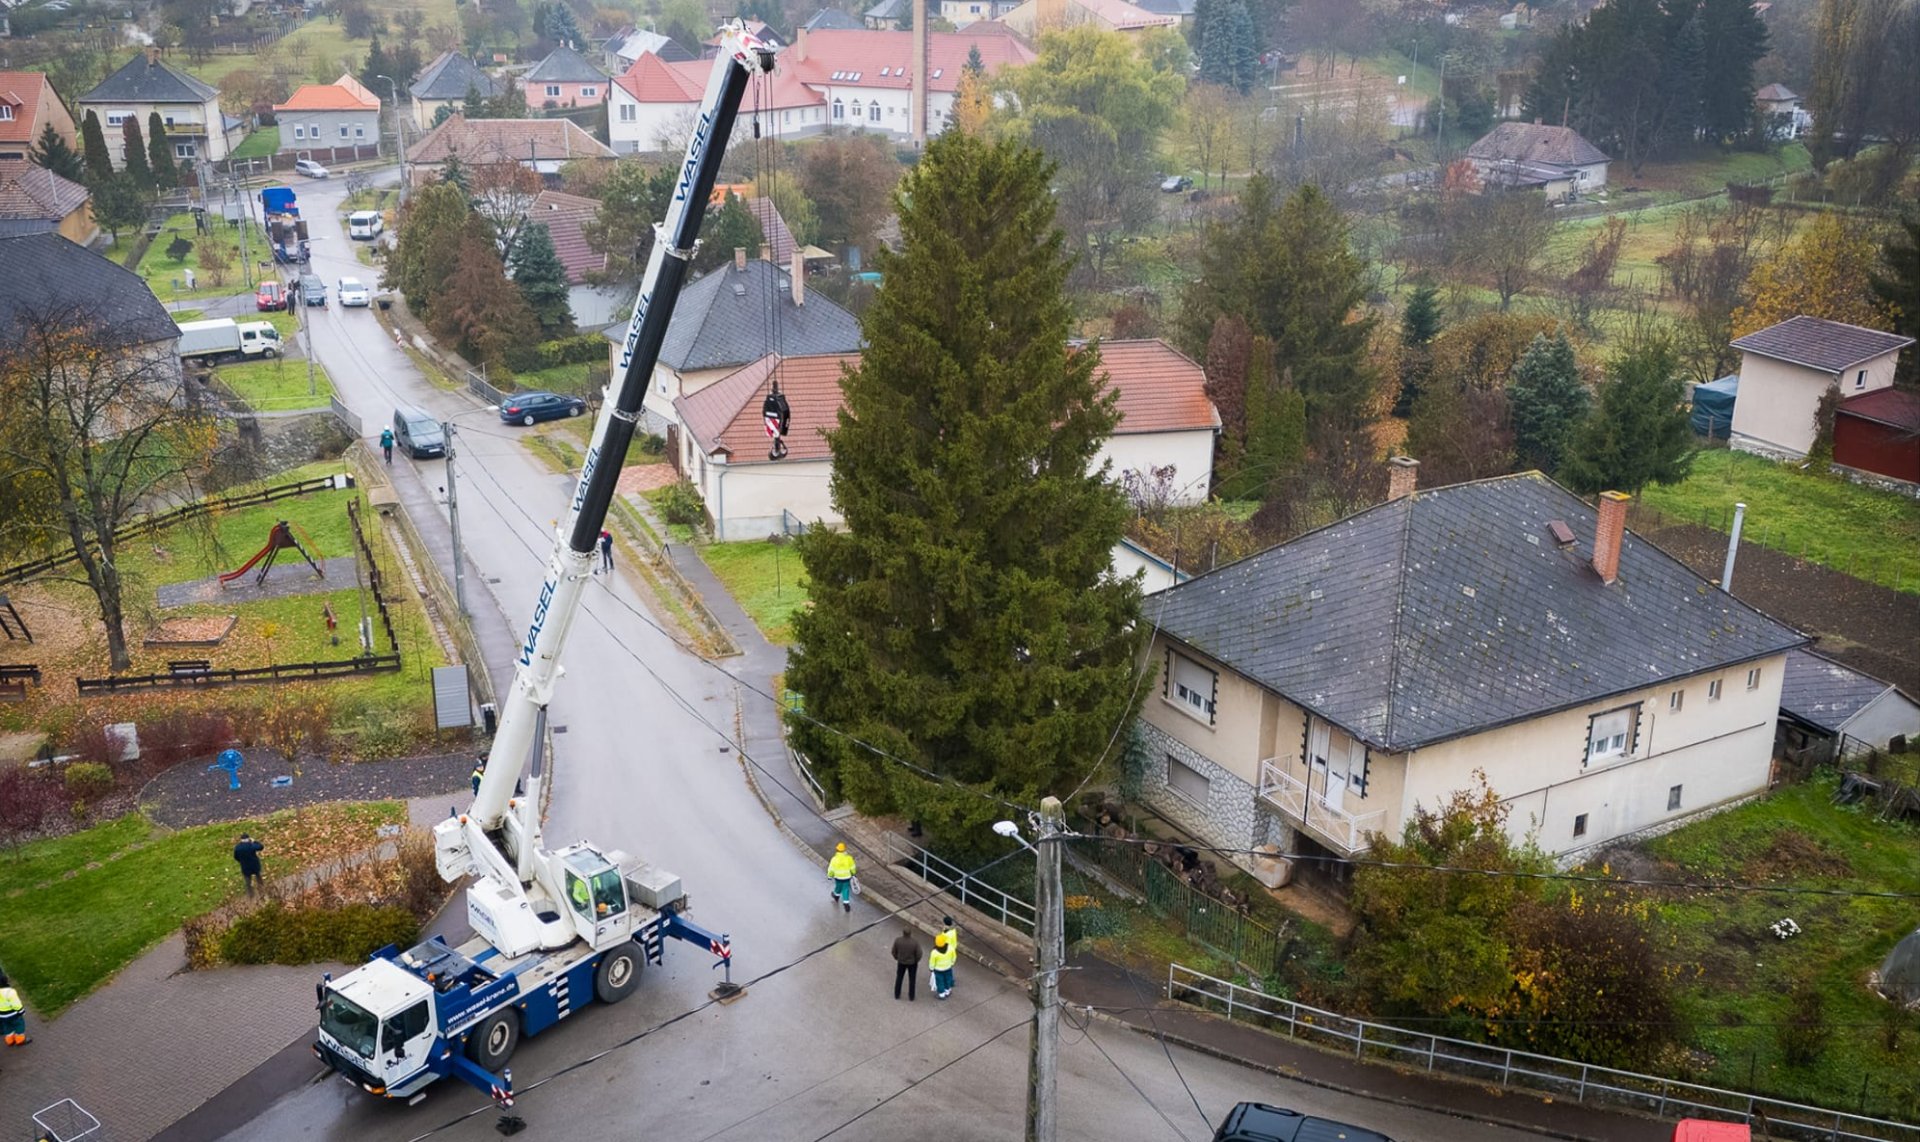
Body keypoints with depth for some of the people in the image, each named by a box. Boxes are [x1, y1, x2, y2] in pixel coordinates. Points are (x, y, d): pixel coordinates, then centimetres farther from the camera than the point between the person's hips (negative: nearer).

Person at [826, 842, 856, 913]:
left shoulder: (835, 859, -22)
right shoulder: (849, 858, -18)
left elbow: (831, 869, -12)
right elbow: (852, 867, -5)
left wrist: (829, 876, 6)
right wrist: (853, 874, 14)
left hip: (838, 877, 0)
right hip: (847, 877, 0)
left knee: (838, 886, 27)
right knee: (846, 890, 12)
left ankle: (836, 895, 55)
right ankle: (846, 903, 8)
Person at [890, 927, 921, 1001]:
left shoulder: (897, 941, -26)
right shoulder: (915, 942, -32)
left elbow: (894, 952, -11)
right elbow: (919, 954, -21)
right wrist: (916, 960, 3)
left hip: (901, 962, 1)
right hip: (912, 963, -1)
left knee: (899, 978, 26)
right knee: (911, 979, 22)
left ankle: (897, 995, 42)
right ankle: (911, 997, 37)